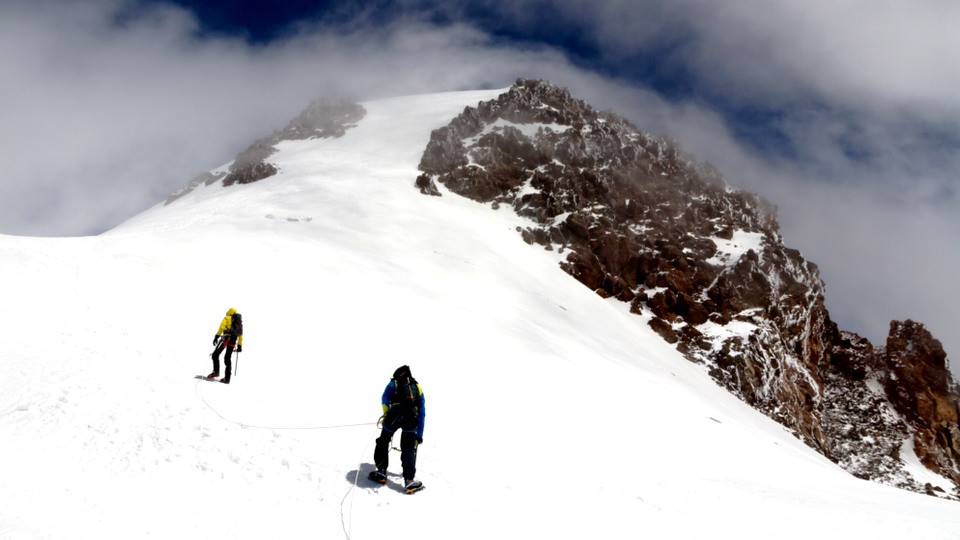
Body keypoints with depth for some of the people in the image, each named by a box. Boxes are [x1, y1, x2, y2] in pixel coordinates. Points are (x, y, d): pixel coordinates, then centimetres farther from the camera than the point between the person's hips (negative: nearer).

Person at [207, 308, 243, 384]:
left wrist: (216, 336, -14)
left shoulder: (227, 318, 11)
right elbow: (240, 334, 25)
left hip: (227, 337, -6)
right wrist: (240, 346, 28)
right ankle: (227, 378, 2)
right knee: (227, 358, 8)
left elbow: (222, 327, -7)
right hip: (233, 340, 6)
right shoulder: (239, 321, 27)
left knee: (215, 354, -2)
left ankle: (216, 371, -19)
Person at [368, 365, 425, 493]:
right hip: (411, 418, 2)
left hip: (394, 414, -2)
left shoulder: (394, 383, 24)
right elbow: (422, 414, 27)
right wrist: (419, 435, 28)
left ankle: (381, 472, 22)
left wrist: (386, 415, 4)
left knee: (383, 442, 19)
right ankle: (409, 480, 0)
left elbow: (385, 399, 4)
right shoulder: (418, 388, 30)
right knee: (408, 449, 10)